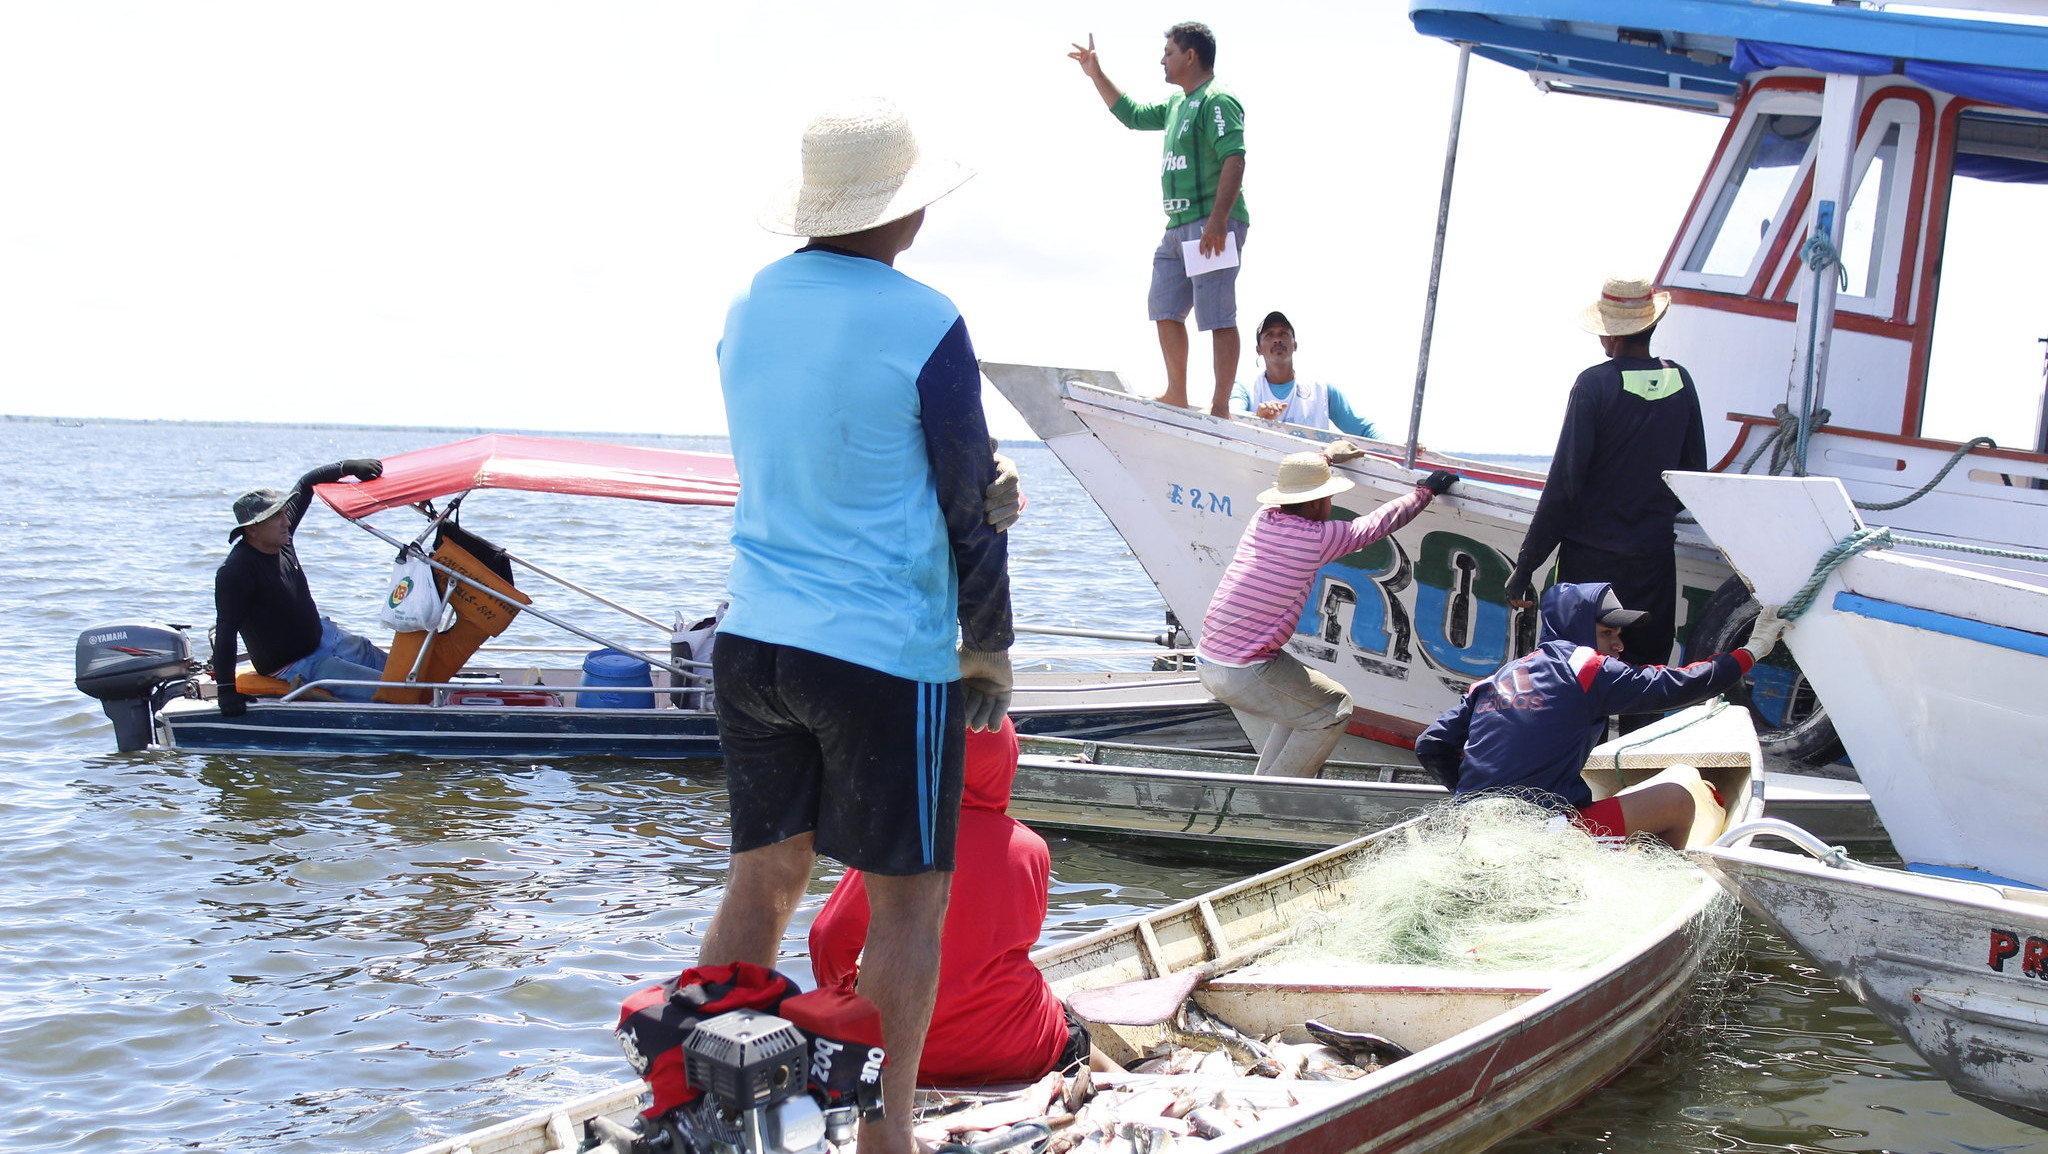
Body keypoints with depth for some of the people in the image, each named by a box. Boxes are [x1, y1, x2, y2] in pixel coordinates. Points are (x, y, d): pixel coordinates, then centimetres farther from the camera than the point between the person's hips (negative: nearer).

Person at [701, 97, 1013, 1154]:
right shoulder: (923, 325, -13)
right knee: (909, 898, 6)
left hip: (752, 638, 6)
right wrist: (989, 653, 4)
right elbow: (970, 506, -8)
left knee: (762, 877, 15)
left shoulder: (747, 308, 6)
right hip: (884, 654, -6)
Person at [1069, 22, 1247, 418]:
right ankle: (1177, 396, 23)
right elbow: (1132, 114, 36)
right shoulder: (1177, 104, 20)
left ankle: (1220, 407, -10)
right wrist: (1096, 75, 31)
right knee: (1165, 309, 14)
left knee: (1218, 317, -9)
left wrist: (1217, 220, -28)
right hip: (1178, 227, 11)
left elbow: (1234, 160, -21)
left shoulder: (1218, 100, -10)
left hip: (1211, 226, -11)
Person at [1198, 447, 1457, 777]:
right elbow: (1379, 523, 0)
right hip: (1244, 674, -8)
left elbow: (1294, 484, 31)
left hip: (1208, 661, 8)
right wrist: (1425, 491, 17)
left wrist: (1326, 456, 47)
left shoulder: (1263, 518, 6)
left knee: (1302, 700, 26)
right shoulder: (1318, 537, -14)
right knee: (1335, 709, 7)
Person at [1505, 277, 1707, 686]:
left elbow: (1564, 482, -15)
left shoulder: (1594, 385, -13)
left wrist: (1525, 567, -10)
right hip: (1655, 558, 4)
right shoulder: (1680, 382, 2)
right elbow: (1695, 473, 12)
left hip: (1592, 558, -4)